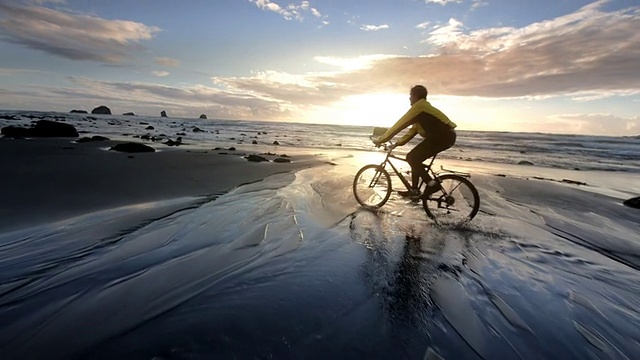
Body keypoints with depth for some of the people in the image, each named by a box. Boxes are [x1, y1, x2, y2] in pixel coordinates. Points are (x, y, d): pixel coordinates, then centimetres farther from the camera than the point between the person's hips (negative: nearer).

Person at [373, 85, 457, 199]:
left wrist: (380, 140, -7)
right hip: (445, 136, 10)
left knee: (412, 157, -10)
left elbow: (399, 125, -11)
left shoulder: (419, 106, -9)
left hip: (444, 136, -10)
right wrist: (398, 143, 17)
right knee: (415, 157, 11)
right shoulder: (422, 108, 22)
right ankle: (414, 191, 15)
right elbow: (413, 130, 22)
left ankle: (431, 184, -7)